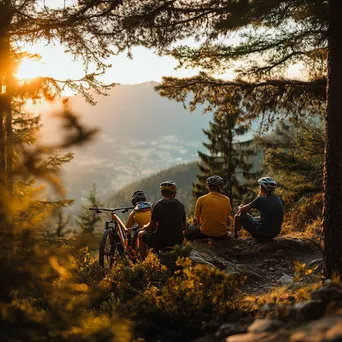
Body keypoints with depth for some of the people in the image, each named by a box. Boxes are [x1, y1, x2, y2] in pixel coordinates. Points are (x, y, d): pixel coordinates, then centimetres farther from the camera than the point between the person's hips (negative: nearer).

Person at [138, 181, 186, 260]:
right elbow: (183, 227, 9)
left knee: (141, 234, 23)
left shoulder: (157, 205, -12)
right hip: (177, 242, 4)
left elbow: (152, 227, -8)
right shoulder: (181, 206, 0)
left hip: (160, 242, -4)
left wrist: (145, 227, 14)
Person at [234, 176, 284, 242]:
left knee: (238, 216, 11)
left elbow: (243, 210, -5)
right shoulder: (279, 199, 0)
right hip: (275, 234, 7)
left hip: (261, 234, -7)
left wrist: (240, 208, 19)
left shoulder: (261, 199, -17)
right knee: (255, 218, 34)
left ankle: (235, 236, 33)